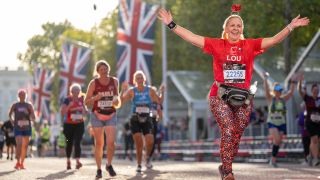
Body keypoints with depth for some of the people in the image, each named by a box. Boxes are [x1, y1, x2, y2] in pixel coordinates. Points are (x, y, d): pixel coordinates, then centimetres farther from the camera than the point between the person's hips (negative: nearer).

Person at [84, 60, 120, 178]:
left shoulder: (114, 81, 2)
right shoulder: (94, 83, -6)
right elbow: (86, 102, -2)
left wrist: (116, 103, -10)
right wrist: (95, 98, -21)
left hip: (111, 116, 1)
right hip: (97, 116, -1)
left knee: (111, 142, -11)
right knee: (99, 143, 1)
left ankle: (109, 165, 11)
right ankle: (99, 169, 12)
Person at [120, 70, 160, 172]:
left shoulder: (150, 90, 1)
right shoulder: (132, 91, -3)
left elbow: (159, 101, -1)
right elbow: (121, 102, -11)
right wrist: (123, 90, -21)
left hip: (147, 119, 1)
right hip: (135, 120, -1)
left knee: (150, 141, -14)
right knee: (139, 144, -8)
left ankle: (147, 158, 17)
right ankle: (139, 165, 7)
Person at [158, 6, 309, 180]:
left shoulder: (250, 45, 6)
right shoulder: (217, 44, 3)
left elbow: (275, 39, 2)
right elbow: (192, 37, 2)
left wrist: (291, 27, -7)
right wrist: (171, 24, -2)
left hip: (242, 98, 3)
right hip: (220, 96, -3)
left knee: (237, 134, 7)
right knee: (228, 130, -17)